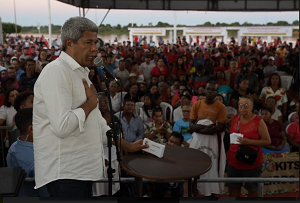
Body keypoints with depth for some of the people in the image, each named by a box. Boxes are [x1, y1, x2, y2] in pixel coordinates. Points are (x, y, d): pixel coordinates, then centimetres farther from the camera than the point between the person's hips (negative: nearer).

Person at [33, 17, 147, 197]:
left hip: (83, 169, 9)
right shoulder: (56, 72, -15)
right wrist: (91, 102, -12)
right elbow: (62, 126, -27)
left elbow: (96, 122, 22)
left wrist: (127, 146, 21)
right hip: (64, 173, -9)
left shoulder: (82, 73, 16)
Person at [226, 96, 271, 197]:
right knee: (233, 187, 15)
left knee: (252, 188, 14)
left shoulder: (258, 121, -12)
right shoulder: (235, 118, 4)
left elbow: (267, 141, -13)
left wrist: (248, 141, -23)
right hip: (233, 161, 4)